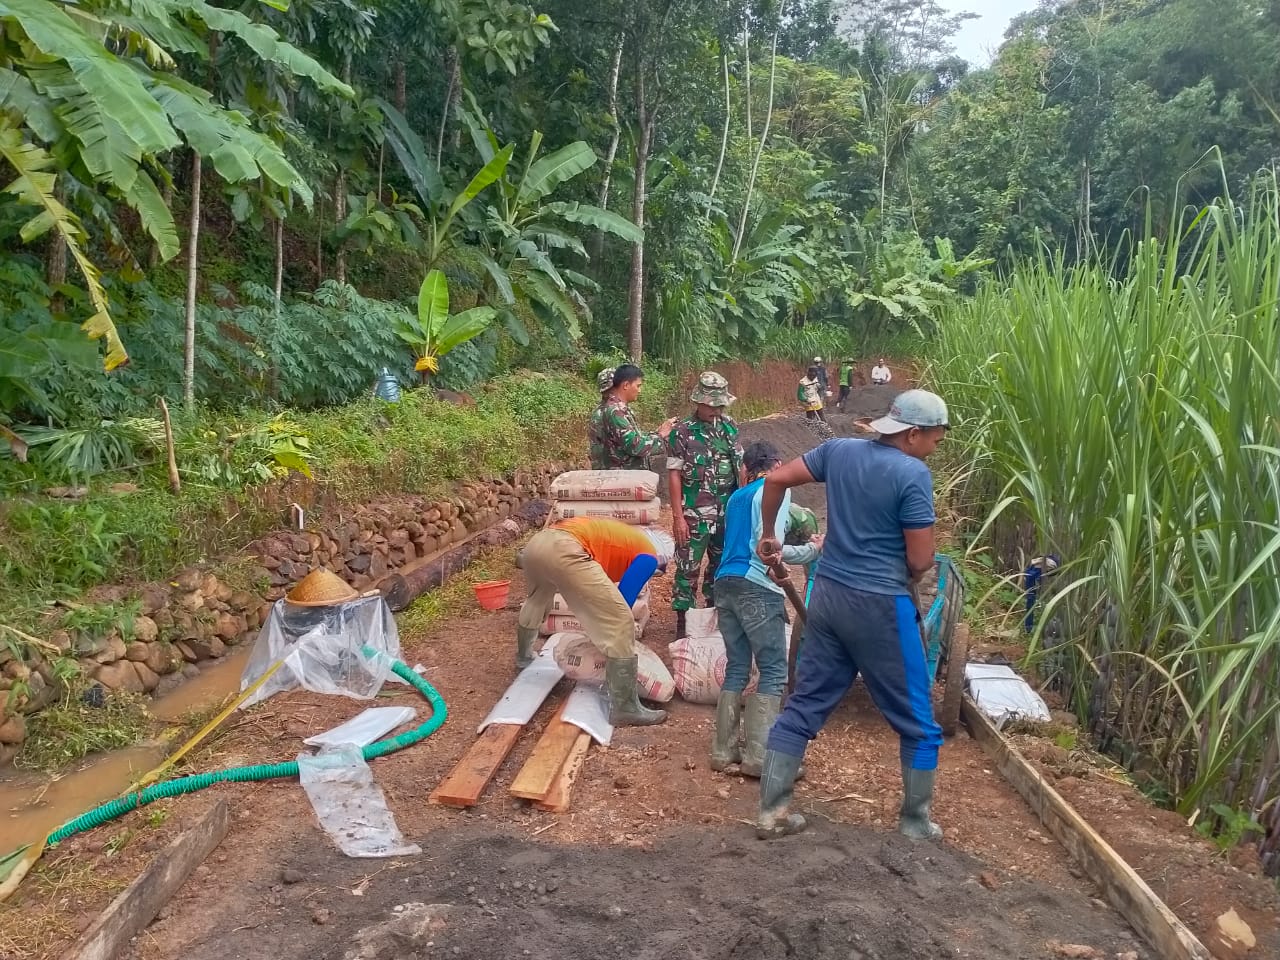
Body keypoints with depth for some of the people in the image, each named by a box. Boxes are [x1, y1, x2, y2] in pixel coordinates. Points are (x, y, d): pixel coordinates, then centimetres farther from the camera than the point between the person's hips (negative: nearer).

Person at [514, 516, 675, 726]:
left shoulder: (621, 535, 37)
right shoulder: (648, 557, 15)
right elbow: (621, 602, 7)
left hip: (537, 542, 9)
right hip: (564, 550, -9)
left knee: (536, 602, 40)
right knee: (621, 622, -3)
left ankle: (523, 657, 64)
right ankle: (625, 708, -3)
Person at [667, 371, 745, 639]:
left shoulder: (730, 427, 5)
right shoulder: (682, 432, -9)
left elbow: (740, 467, 12)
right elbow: (674, 475, -10)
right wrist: (678, 517, -14)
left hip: (728, 513, 5)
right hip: (694, 515, -5)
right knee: (688, 568, 1)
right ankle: (683, 622, 11)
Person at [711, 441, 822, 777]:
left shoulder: (736, 497, 23)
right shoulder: (776, 489, 1)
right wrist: (812, 550, 1)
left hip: (725, 583, 8)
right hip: (756, 587, -7)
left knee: (736, 668, 12)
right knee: (774, 672, -3)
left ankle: (723, 750, 12)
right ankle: (757, 757, -7)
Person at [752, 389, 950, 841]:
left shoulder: (839, 450, 4)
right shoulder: (913, 474, -14)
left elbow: (776, 480, 7)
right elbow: (921, 560, -14)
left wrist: (767, 536, 19)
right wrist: (906, 574, 8)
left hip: (828, 593, 6)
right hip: (880, 605, -6)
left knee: (804, 705, 12)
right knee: (916, 720, 12)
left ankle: (771, 812, 15)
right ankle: (915, 822, 23)